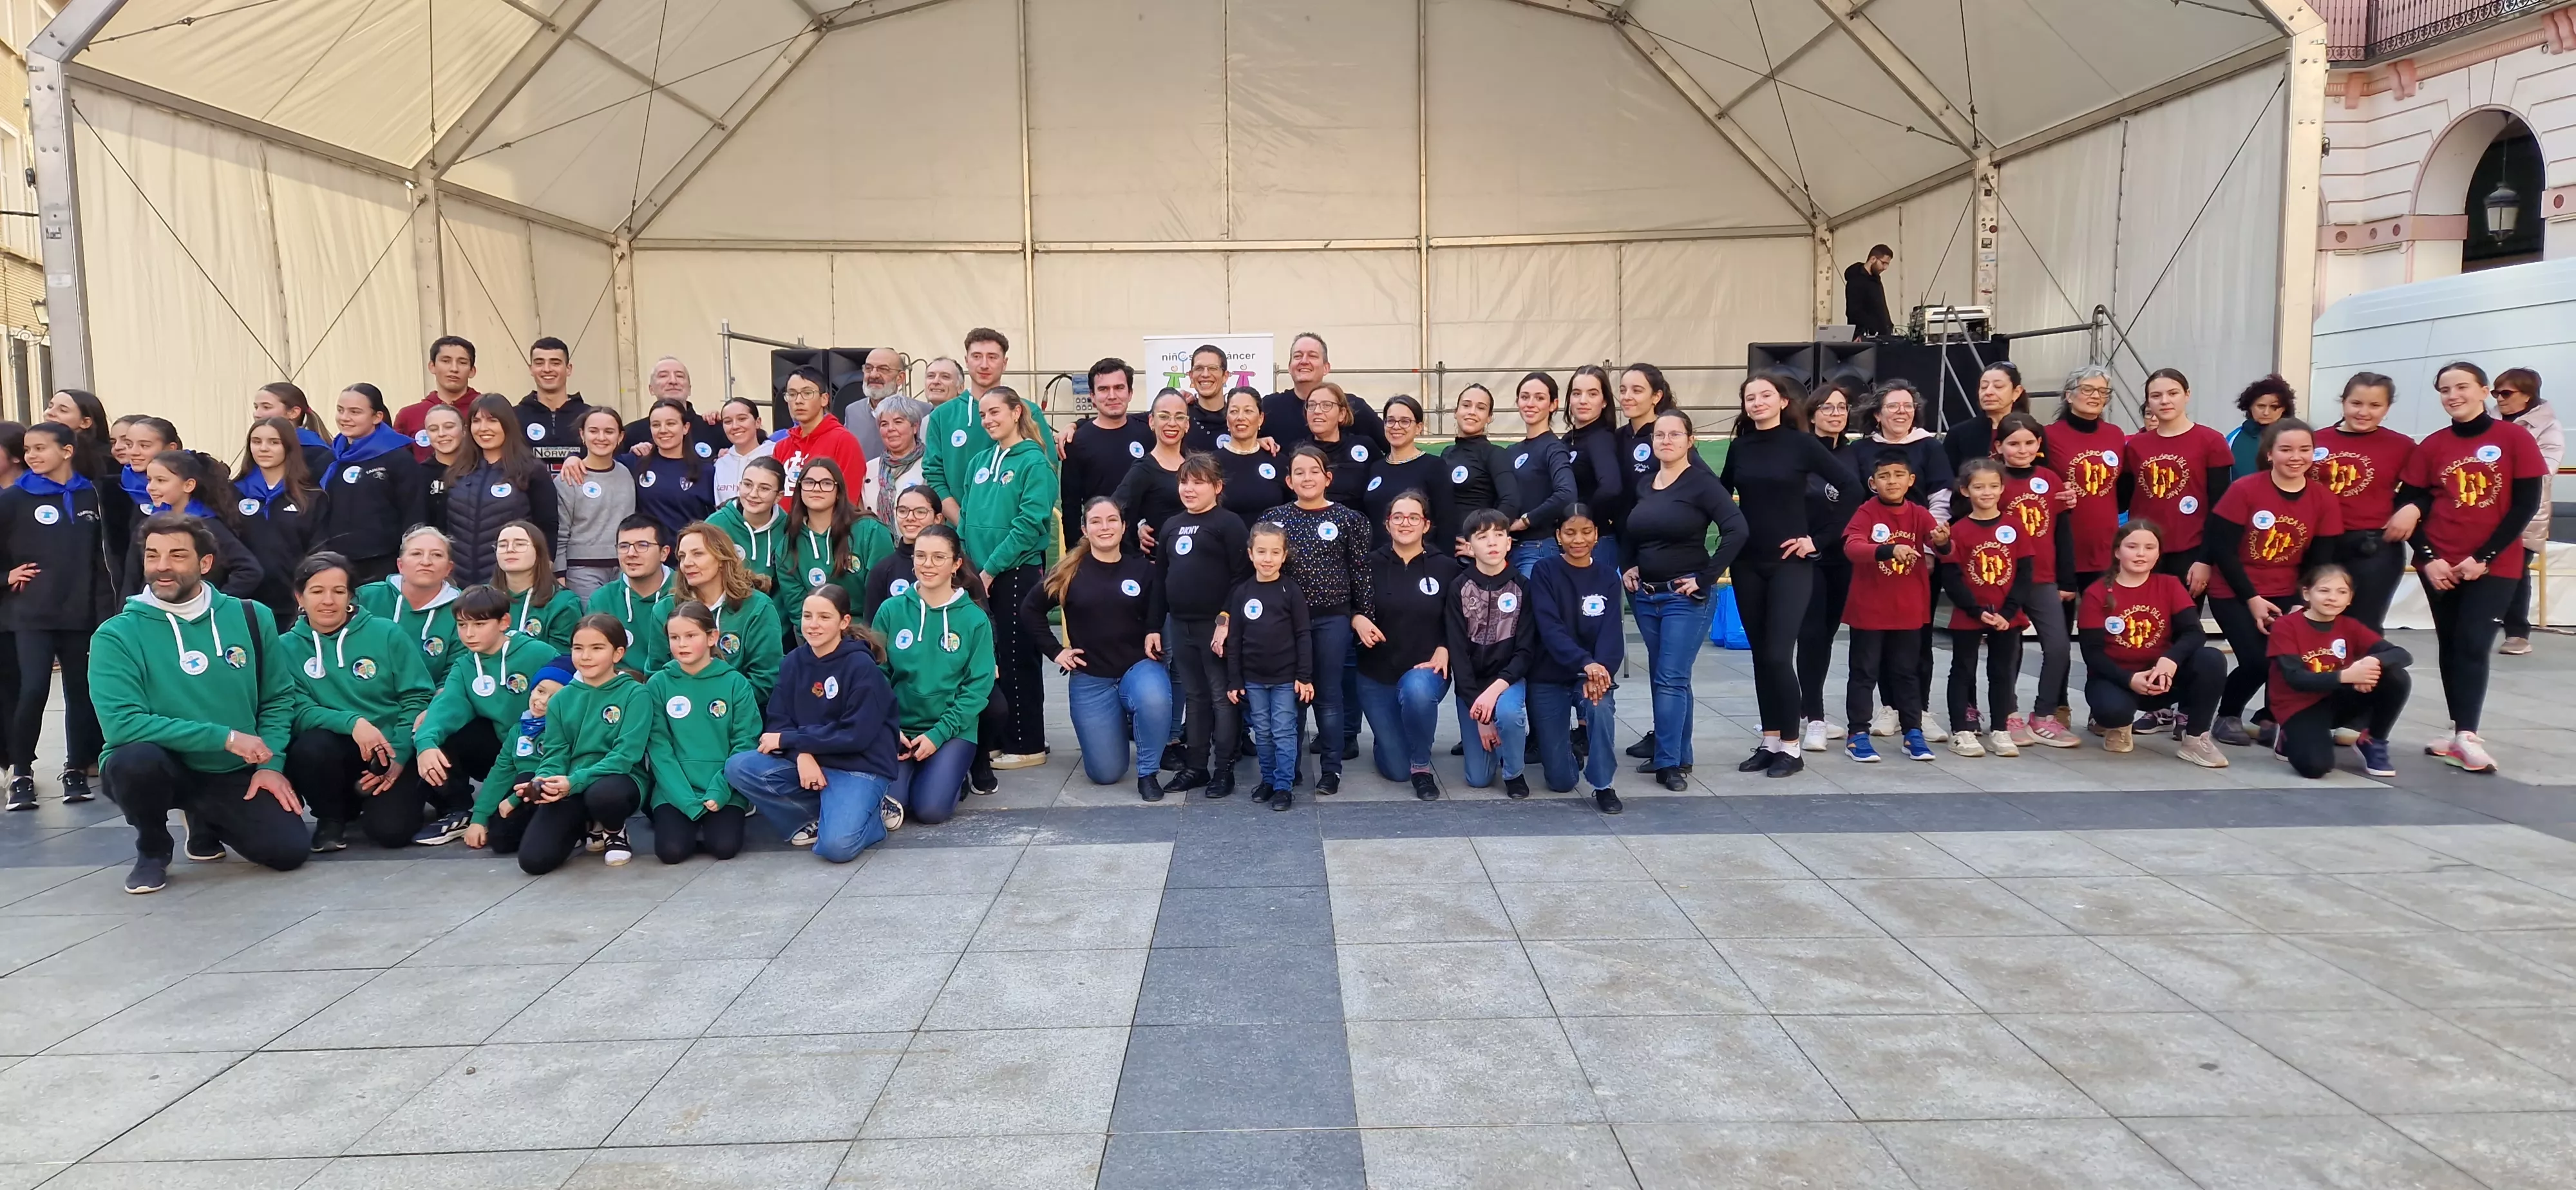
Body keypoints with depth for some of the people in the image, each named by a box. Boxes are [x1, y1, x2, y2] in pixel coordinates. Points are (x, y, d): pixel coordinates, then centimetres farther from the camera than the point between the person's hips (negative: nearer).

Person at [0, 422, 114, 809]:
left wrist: (106, 611, 4)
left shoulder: (90, 495, 6)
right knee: (33, 690, -11)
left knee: (80, 690, 7)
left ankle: (76, 769, 17)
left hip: (80, 613, 3)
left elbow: (100, 558, 8)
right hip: (32, 614, -3)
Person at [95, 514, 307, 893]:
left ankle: (205, 822, 21)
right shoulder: (117, 635, -10)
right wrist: (224, 737, -23)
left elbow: (279, 697, 6)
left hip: (235, 773, 3)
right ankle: (152, 850, -2)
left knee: (290, 850, -15)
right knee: (135, 758, -37)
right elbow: (120, 723, -21)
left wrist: (270, 764, -7)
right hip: (163, 767, -3)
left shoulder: (251, 618, -1)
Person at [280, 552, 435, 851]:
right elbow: (297, 711, -8)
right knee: (311, 746, -34)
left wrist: (398, 758, -14)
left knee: (390, 829, -25)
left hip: (390, 754, -1)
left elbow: (417, 699, -2)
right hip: (334, 753, 2)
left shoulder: (386, 633, -1)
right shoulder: (286, 647, 2)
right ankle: (331, 818, -3)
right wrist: (351, 723, -27)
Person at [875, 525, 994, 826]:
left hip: (953, 731, -1)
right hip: (898, 728, 1)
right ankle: (911, 773, 15)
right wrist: (889, 728, -11)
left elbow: (978, 686, -5)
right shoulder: (891, 611, 0)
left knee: (931, 809, -20)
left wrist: (939, 733, -14)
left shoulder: (974, 618, -3)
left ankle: (954, 777, 14)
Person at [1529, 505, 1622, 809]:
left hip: (1594, 673, 1)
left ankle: (1604, 787, -12)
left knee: (1601, 707, -35)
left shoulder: (1608, 576, 0)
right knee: (1561, 781, -3)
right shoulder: (1545, 572, -7)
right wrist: (1585, 662, -37)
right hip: (1549, 677, -1)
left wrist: (1599, 671, -31)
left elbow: (1611, 631, -11)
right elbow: (1550, 628, -20)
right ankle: (1566, 742, 33)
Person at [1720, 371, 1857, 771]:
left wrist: (1818, 537, -9)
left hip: (1790, 563, -4)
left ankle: (1790, 747, 1)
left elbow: (1852, 488, -8)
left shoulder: (1801, 443, -6)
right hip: (1748, 564, 5)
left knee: (1778, 655, -10)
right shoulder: (1739, 447, 7)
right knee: (1760, 655, 8)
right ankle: (1769, 741, 17)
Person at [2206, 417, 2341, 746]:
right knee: (2257, 661, -17)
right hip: (2234, 594, -3)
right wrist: (2252, 600, -14)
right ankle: (2228, 716, 11)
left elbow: (2320, 562, 1)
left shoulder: (2325, 500, -2)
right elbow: (2222, 549, -13)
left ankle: (2275, 718, 10)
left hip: (2285, 595, 4)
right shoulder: (2244, 490, -14)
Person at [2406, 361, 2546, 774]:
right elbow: (2410, 505, 3)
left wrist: (2484, 557, -11)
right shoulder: (2431, 446, 2)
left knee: (2473, 645, -11)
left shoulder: (2515, 438, -4)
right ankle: (2463, 733, 12)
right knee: (2450, 645, 5)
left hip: (2494, 565, -3)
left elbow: (2526, 505, -6)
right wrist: (2427, 558, -9)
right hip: (2441, 565, 3)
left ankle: (2466, 736, -11)